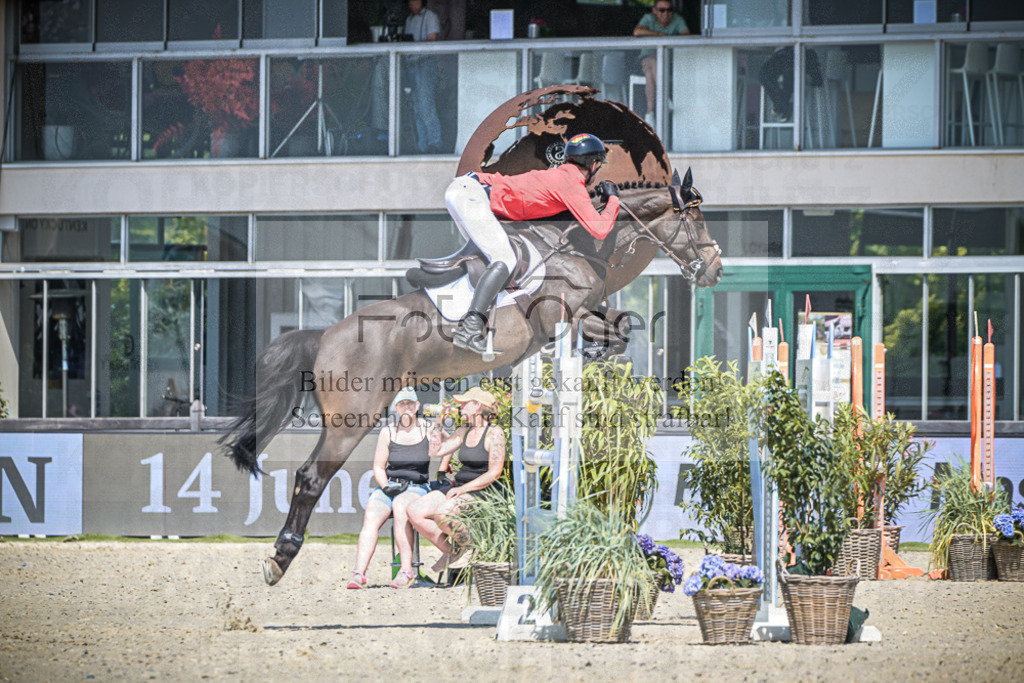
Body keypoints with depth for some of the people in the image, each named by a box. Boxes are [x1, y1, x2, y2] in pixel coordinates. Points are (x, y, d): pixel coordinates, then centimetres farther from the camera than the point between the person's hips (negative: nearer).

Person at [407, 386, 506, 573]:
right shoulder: (464, 431, 16)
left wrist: (461, 489, -18)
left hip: (482, 493, -8)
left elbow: (494, 473, -15)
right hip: (460, 490, 8)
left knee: (442, 514, -36)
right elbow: (437, 451, 15)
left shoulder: (494, 433, -9)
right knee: (414, 512, -12)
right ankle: (450, 551, 1)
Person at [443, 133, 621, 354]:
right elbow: (599, 230, -10)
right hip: (472, 193, -10)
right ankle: (468, 331, -25)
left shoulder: (558, 173, 23)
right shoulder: (573, 184, -3)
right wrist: (613, 199, 8)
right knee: (505, 261, -15)